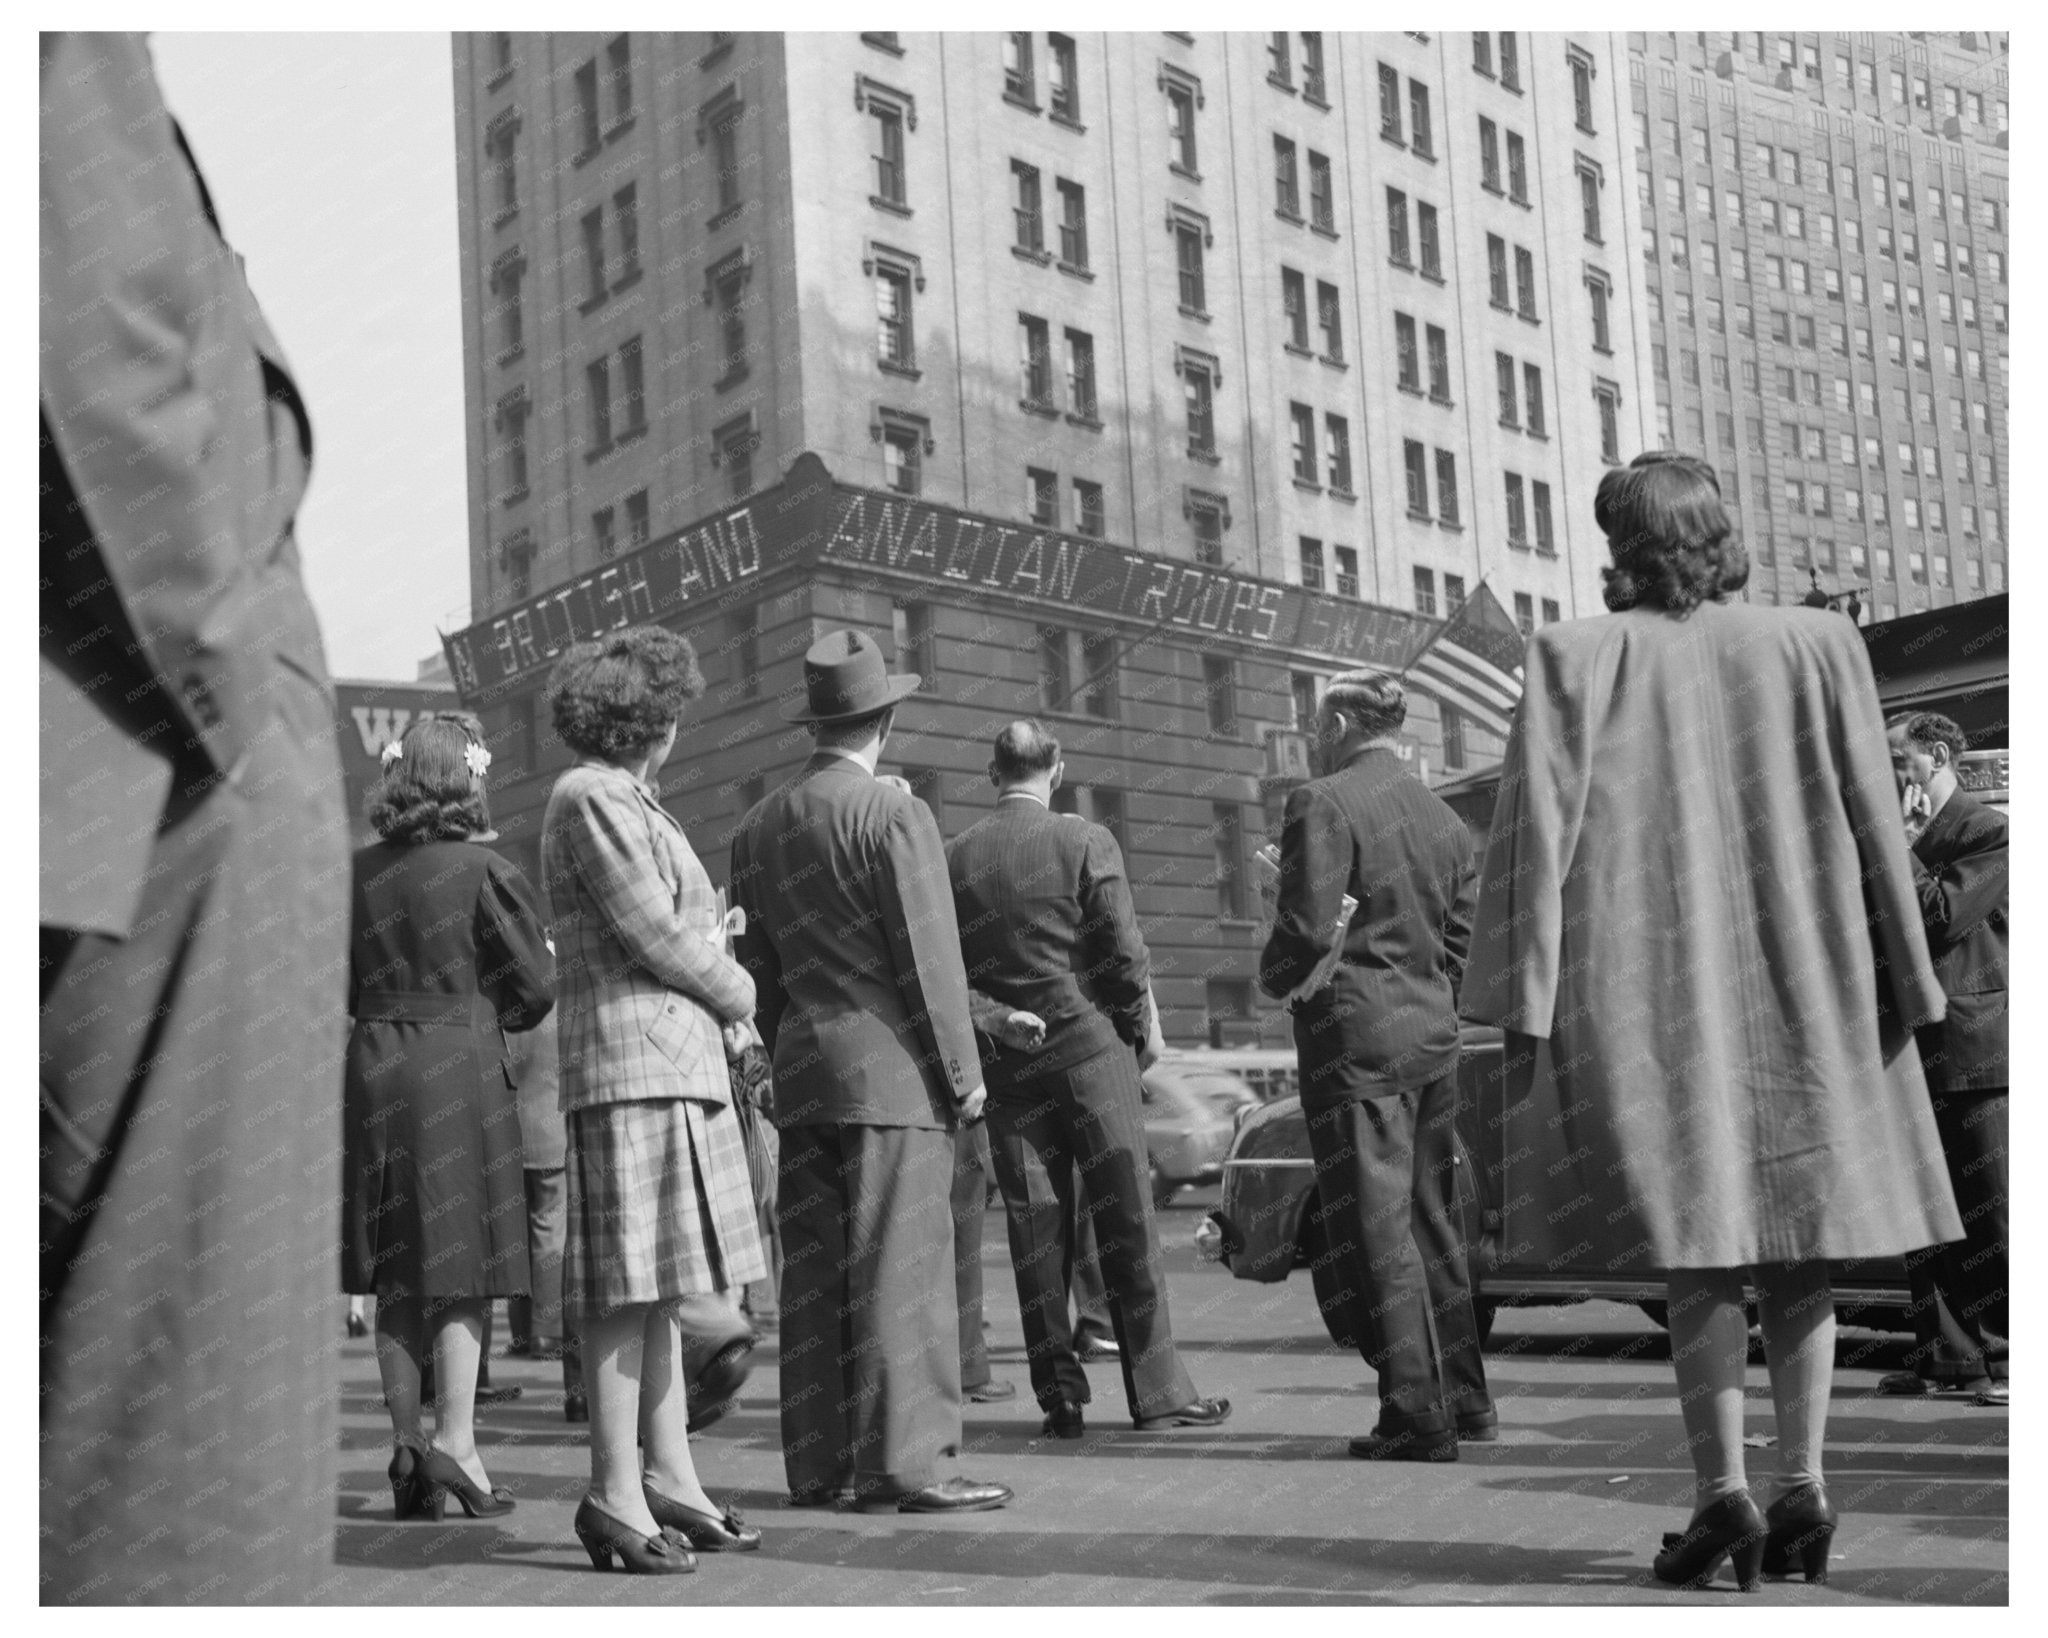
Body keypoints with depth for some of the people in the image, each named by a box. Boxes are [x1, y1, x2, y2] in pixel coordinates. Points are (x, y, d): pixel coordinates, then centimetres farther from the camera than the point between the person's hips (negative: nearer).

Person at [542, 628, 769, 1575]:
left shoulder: (628, 802, 23)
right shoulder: (590, 798, -8)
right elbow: (652, 936, -14)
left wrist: (711, 940, 5)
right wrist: (735, 991, -1)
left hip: (678, 1062, 10)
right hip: (633, 1060, -10)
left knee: (661, 1280, 10)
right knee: (631, 1278, -10)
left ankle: (669, 1473, 15)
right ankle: (616, 1493, -7)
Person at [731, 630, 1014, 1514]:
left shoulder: (758, 826, 11)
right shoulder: (894, 815, -10)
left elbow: (755, 962, 15)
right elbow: (928, 958, -11)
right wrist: (962, 1071, -5)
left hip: (803, 1074, 7)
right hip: (891, 1073, -7)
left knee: (813, 1271, 9)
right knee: (897, 1270, -5)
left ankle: (818, 1462, 14)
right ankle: (902, 1462, -4)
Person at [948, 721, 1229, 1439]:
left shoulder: (956, 857, 4)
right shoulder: (1085, 841, -7)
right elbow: (1123, 954, -8)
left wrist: (997, 1021, -1)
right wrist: (1142, 1027, 5)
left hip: (1008, 1059, 3)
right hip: (1090, 1044, -3)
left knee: (1036, 1230, 6)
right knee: (1125, 1221, 1)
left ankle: (1059, 1396, 8)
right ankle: (1158, 1392, 2)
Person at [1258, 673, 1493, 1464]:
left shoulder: (1321, 805, -10)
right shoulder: (1444, 817, 14)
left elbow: (1308, 930, -17)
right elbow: (1462, 940, 14)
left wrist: (1275, 979, 1)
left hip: (1355, 1041, -8)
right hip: (1433, 1038, 8)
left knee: (1378, 1230, -3)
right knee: (1432, 1221, 17)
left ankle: (1418, 1414, -2)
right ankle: (1464, 1398, 25)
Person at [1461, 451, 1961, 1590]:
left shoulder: (1578, 659, -1)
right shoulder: (1819, 647, 3)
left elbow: (1537, 833, -7)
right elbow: (1877, 829, 4)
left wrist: (1527, 1006, -6)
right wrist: (1905, 989, 10)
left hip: (1648, 992, -2)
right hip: (1802, 988, 2)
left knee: (1699, 1248, 3)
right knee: (1799, 1239, 11)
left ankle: (1724, 1491, -8)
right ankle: (1803, 1486, 4)